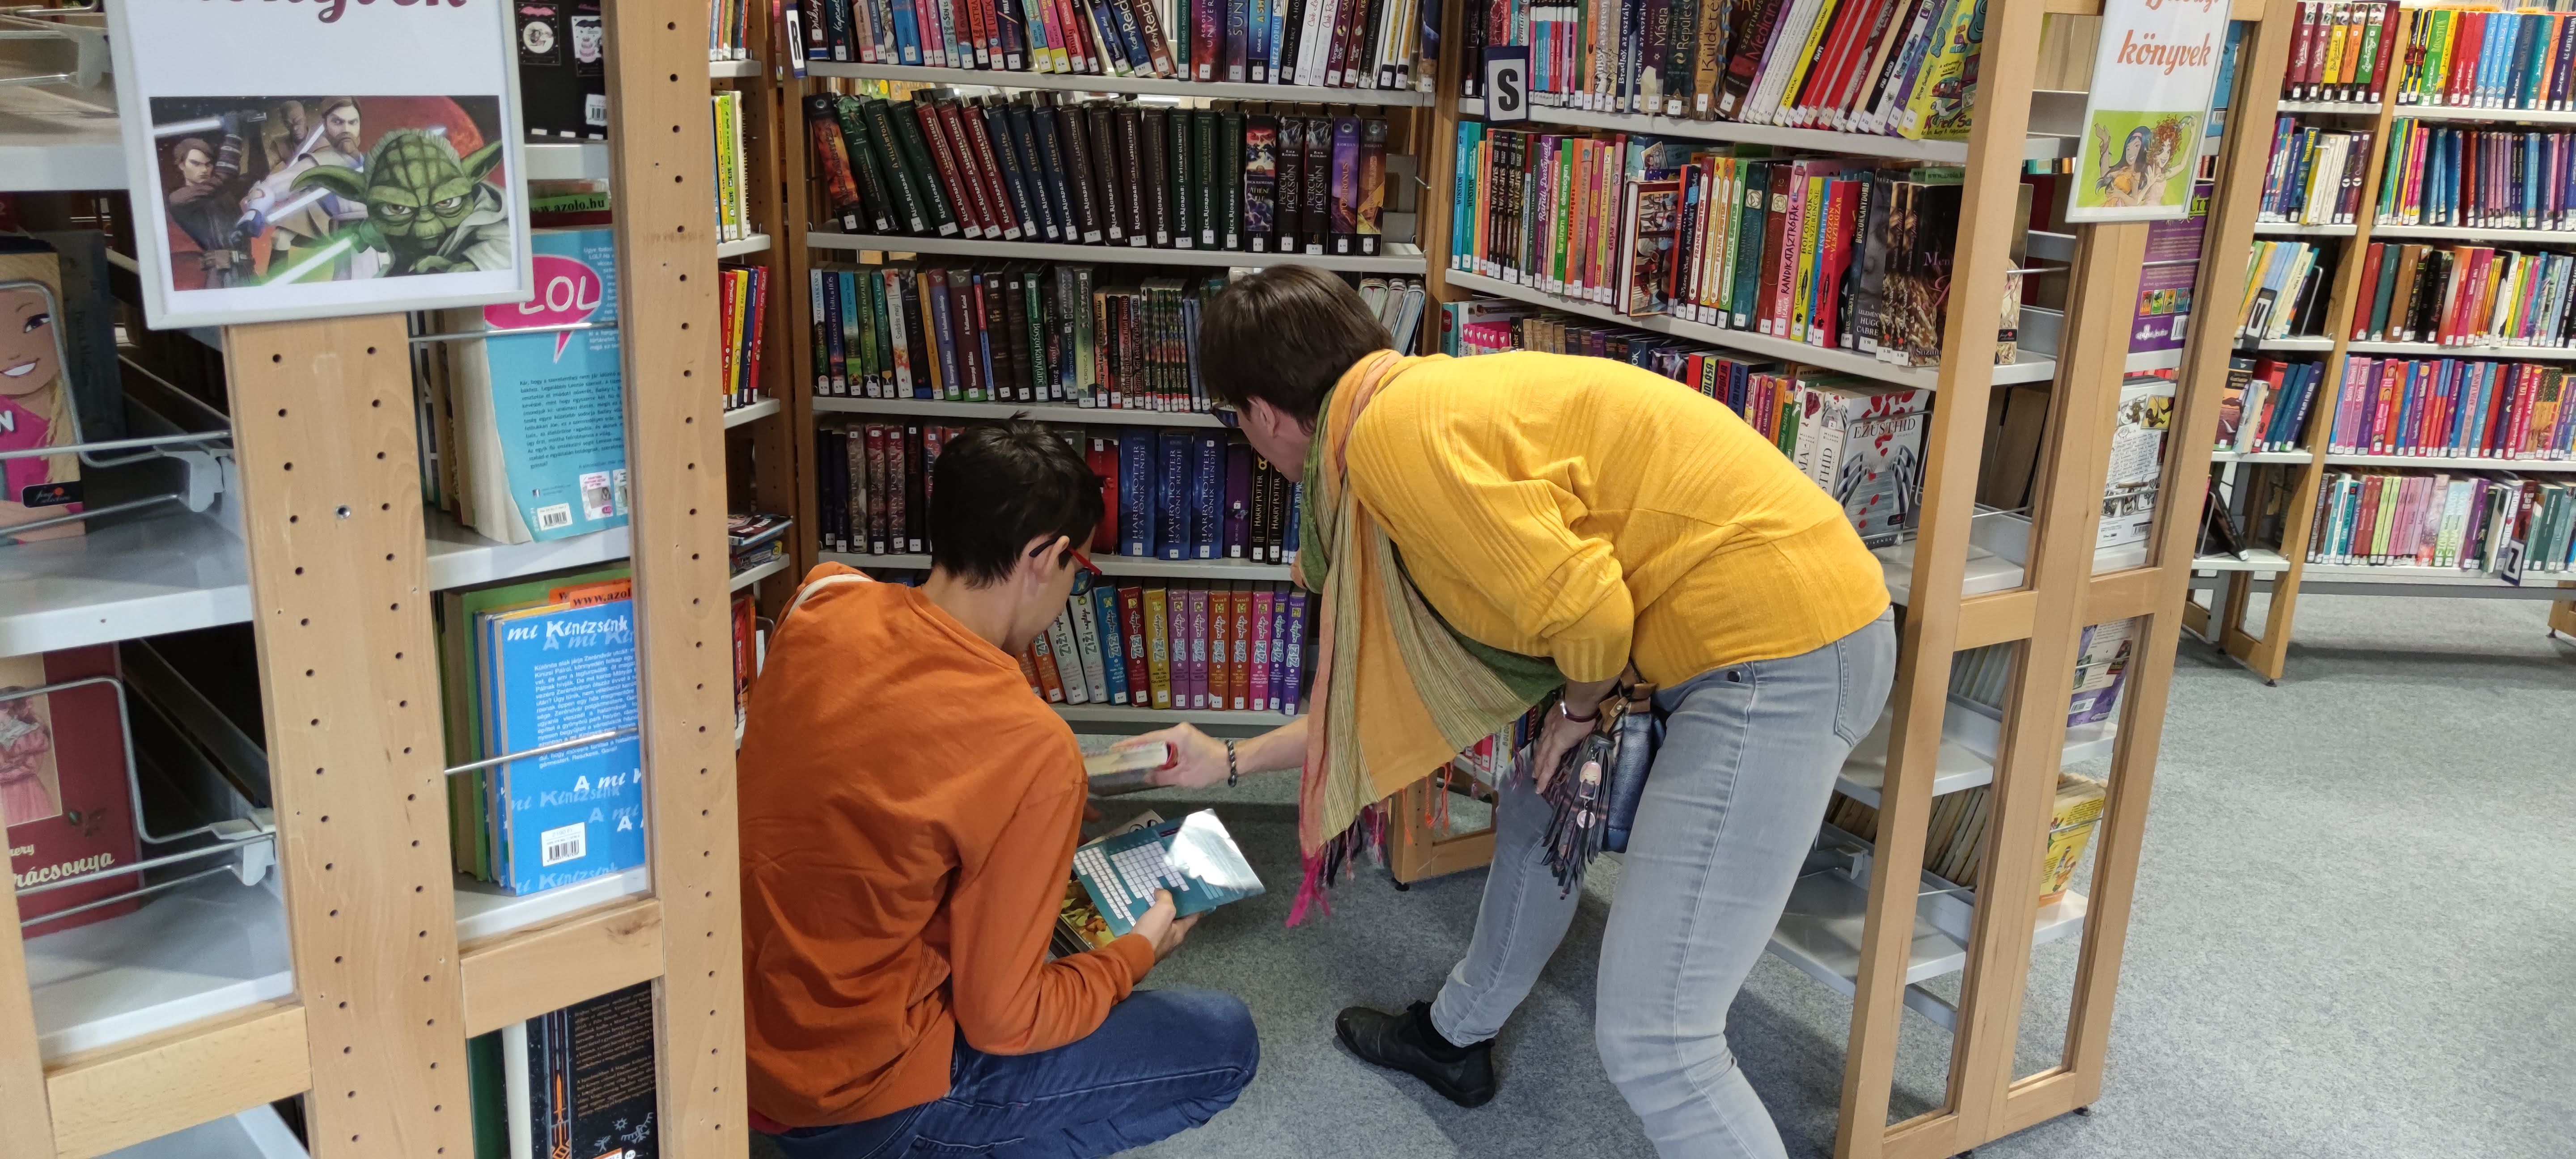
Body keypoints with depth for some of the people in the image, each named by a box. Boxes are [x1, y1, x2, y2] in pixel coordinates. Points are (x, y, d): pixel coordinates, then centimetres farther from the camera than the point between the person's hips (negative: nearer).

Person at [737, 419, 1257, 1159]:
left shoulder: (823, 607, -8)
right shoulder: (1031, 748, -26)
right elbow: (1000, 1021, -17)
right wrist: (1139, 951, 0)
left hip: (732, 1052, 7)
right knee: (1224, 1040, 3)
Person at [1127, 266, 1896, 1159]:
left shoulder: (1392, 432, -16)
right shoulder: (1430, 407, 17)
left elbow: (1580, 608, -21)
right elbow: (1401, 682, 26)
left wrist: (1579, 709, 2)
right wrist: (1232, 762, 36)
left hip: (1783, 650, -11)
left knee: (1651, 1043, -9)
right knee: (1537, 805, 30)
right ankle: (1456, 1038, 53)